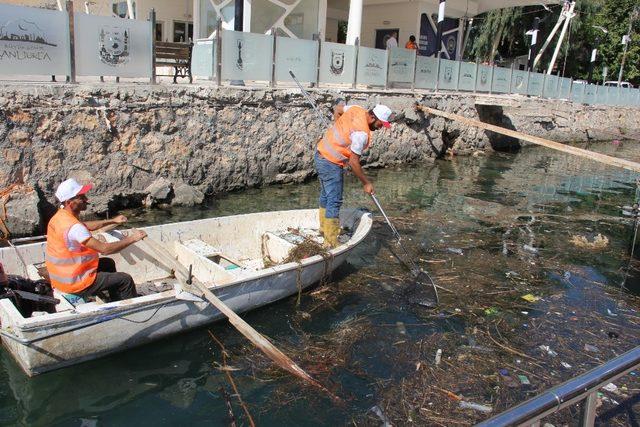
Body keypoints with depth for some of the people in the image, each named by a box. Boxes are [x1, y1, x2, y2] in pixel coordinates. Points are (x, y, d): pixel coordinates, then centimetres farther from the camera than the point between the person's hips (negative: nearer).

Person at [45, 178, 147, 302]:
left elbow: (85, 226, 20)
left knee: (109, 263, 26)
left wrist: (112, 221, 17)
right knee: (125, 280, -1)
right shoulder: (73, 227, -30)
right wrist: (131, 239, -20)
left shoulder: (60, 216, 0)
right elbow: (104, 249, -30)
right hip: (74, 283, -10)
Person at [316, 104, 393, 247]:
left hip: (321, 153, 10)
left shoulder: (357, 109, -2)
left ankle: (324, 227, 39)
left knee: (326, 194, 23)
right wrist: (366, 183, -13)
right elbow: (353, 162, -23)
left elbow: (337, 109, 19)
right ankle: (331, 242, -2)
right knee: (334, 202, -6)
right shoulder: (362, 133, -26)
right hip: (331, 164, -10)